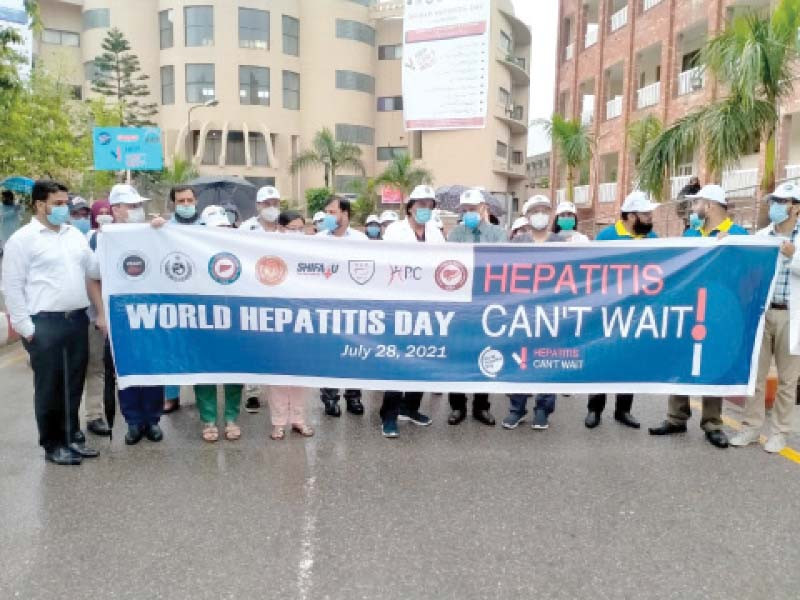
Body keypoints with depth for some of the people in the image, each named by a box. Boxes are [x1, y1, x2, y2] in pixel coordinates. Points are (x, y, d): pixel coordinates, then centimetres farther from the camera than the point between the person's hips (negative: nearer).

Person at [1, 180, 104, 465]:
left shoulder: (75, 235, 12)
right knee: (49, 387, 4)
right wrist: (25, 328, -10)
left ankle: (73, 436, 27)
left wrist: (101, 312, 9)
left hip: (78, 319, 5)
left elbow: (91, 275, 15)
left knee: (74, 383, 13)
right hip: (45, 324, -5)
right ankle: (53, 444, 17)